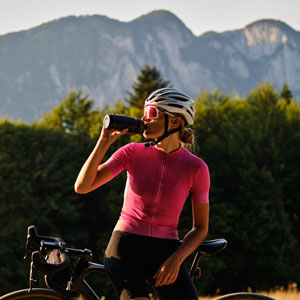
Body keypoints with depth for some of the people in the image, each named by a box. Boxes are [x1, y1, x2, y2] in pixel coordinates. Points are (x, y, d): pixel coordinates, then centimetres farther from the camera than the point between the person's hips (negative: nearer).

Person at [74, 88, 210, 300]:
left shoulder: (196, 167, -2)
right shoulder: (134, 152, 0)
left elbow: (201, 228, 3)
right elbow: (82, 186, -6)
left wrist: (175, 260, -12)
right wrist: (105, 141, -12)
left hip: (165, 250, 1)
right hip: (126, 245, -1)